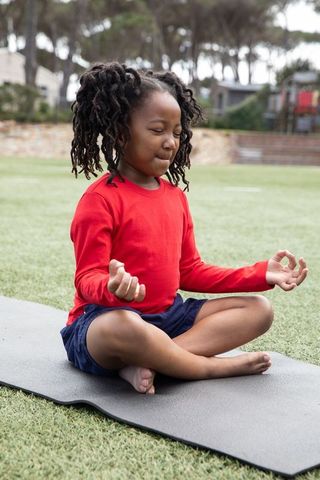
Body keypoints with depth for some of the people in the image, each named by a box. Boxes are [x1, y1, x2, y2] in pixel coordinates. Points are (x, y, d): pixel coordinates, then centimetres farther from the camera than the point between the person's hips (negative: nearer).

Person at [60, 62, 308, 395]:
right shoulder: (101, 199, -13)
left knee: (259, 309, -1)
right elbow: (88, 278, -15)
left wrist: (260, 275, 8)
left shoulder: (175, 196, 11)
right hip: (108, 317, -8)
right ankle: (215, 367, -16)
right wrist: (112, 289, -41)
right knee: (125, 328, -44)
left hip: (167, 315, 8)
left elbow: (190, 271, 14)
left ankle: (148, 363, -21)